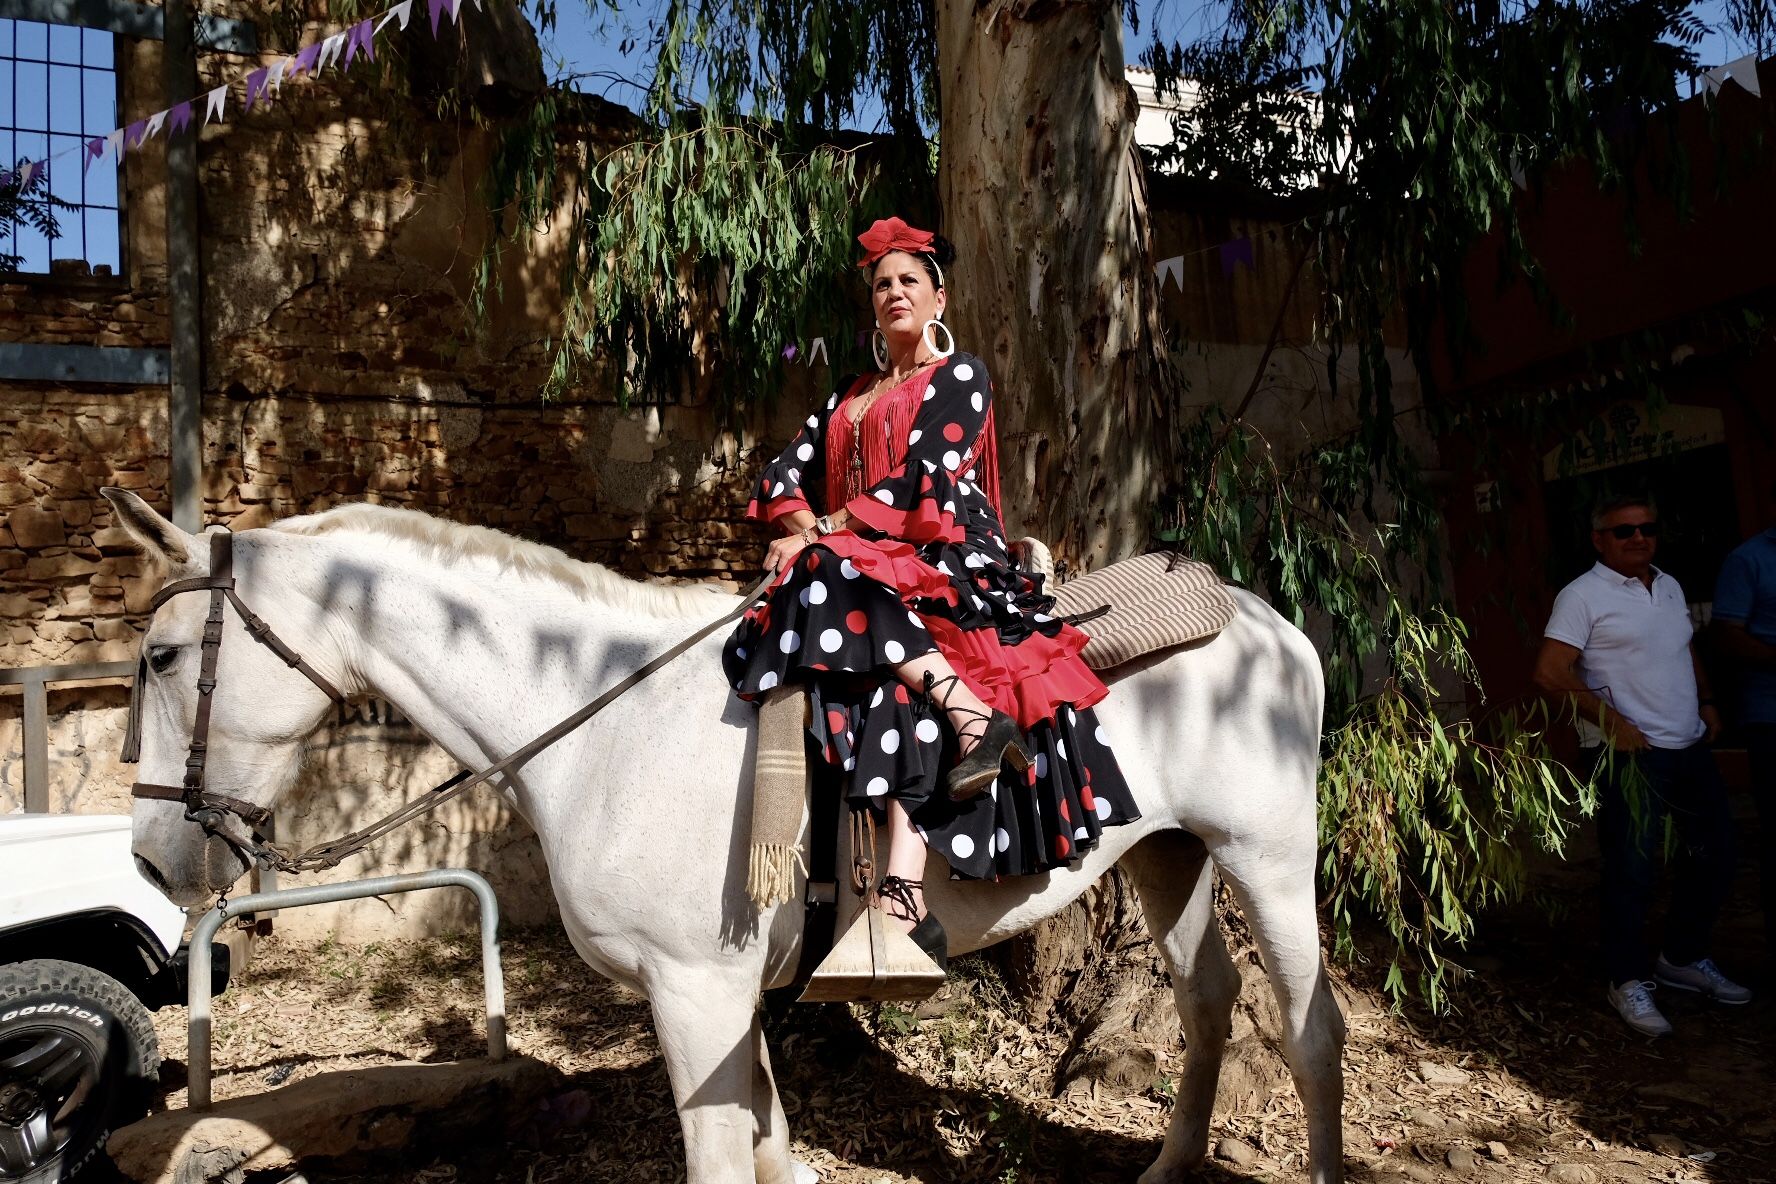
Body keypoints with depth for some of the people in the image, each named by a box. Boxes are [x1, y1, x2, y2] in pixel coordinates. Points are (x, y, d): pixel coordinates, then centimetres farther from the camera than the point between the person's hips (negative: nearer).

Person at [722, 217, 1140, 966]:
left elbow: (925, 478, -7)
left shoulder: (961, 377, 9)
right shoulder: (849, 397, 28)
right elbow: (786, 474, 17)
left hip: (944, 556, -5)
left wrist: (830, 532, -11)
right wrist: (806, 527, -6)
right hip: (862, 569, 5)